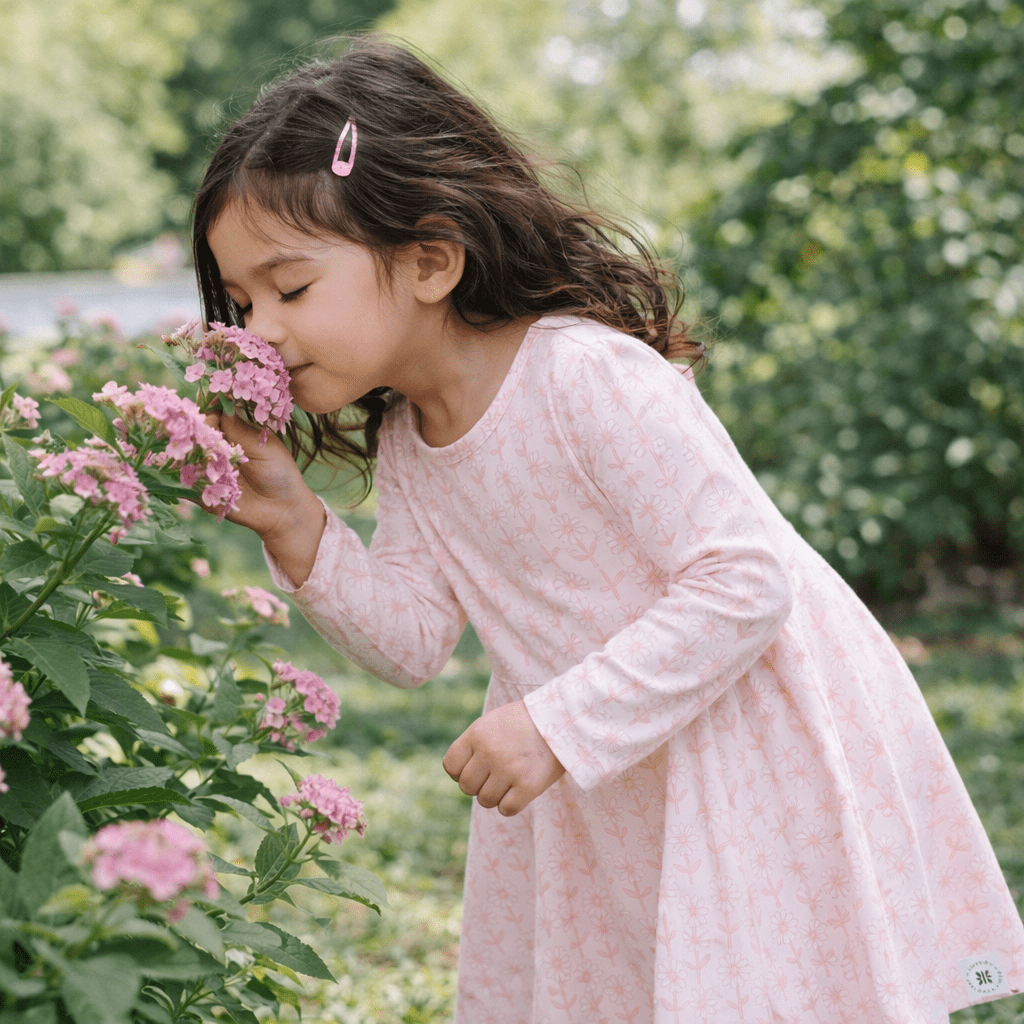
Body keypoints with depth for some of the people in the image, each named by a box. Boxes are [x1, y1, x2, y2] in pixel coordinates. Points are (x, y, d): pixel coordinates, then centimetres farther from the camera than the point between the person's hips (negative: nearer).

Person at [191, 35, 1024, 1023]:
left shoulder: (591, 379, -26)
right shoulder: (401, 436, 0)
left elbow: (744, 583, -28)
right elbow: (415, 638, 1)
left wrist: (556, 726, -30)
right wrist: (295, 529, -14)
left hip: (765, 749, -7)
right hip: (596, 783, 7)